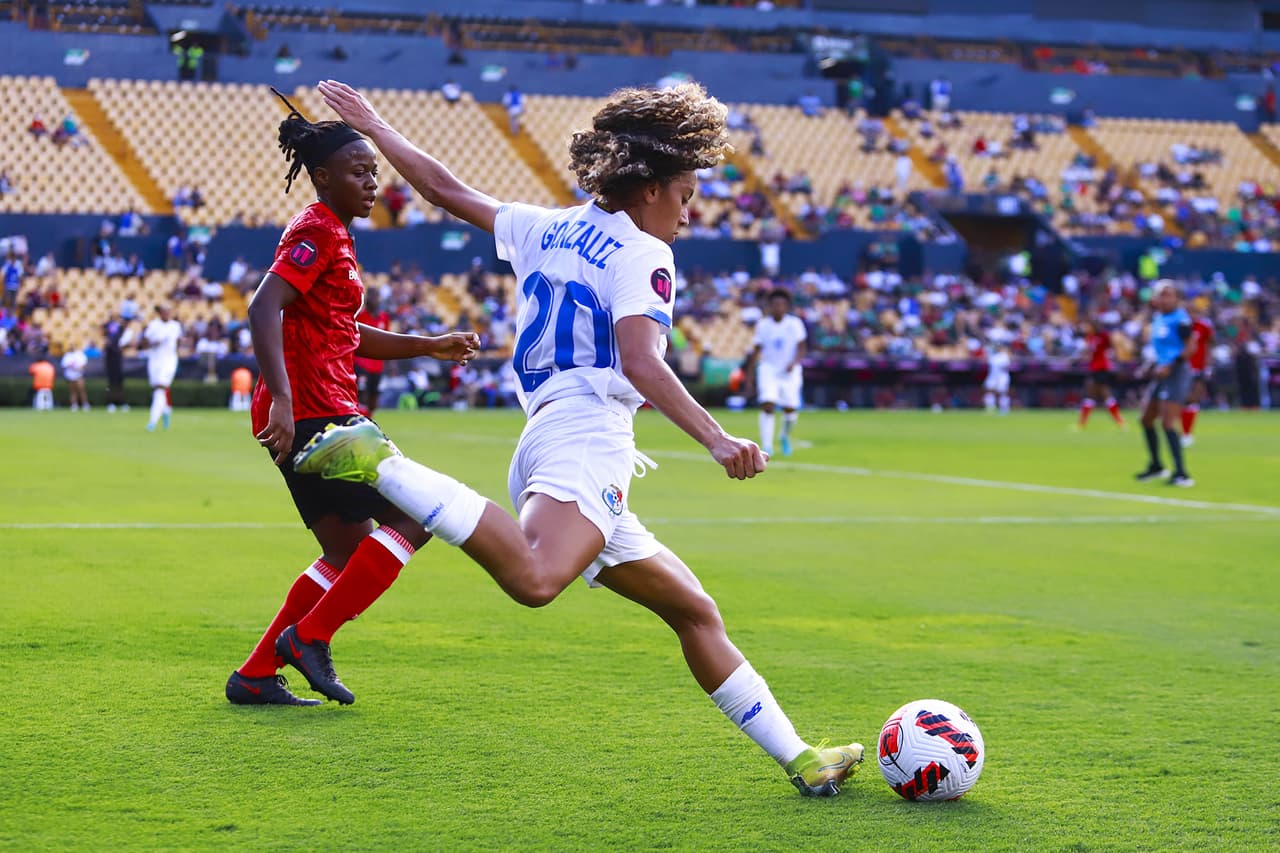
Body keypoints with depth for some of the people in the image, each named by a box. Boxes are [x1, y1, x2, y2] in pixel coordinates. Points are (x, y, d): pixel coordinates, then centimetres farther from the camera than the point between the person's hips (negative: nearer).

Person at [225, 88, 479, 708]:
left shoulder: (332, 235, 21)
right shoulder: (317, 233, -10)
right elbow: (263, 310, -23)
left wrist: (430, 346, 24)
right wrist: (282, 401, -33)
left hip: (317, 415, 10)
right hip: (311, 413, -10)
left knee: (349, 551, 14)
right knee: (413, 517, -8)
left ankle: (255, 676, 15)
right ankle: (308, 636, -4)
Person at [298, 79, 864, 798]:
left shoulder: (548, 229, 22)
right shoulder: (641, 254, -1)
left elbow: (445, 188, 28)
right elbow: (640, 361, -18)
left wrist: (375, 127, 42)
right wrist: (716, 438, -26)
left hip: (547, 437, 10)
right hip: (586, 436, -10)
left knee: (695, 612, 14)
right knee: (535, 579, -40)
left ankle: (799, 759, 15)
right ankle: (381, 466, -29)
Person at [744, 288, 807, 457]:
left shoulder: (795, 324, -3)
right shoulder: (763, 325, 0)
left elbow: (801, 348, -4)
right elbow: (755, 352, 4)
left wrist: (794, 363, -25)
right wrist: (749, 377, 3)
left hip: (789, 372, 0)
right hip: (768, 369, 0)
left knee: (790, 409, 3)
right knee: (767, 406, -18)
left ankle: (785, 436, 35)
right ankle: (767, 446, -17)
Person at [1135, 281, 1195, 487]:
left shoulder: (1180, 318, -13)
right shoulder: (1157, 318, 11)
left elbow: (1190, 347, -18)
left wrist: (1170, 366, -24)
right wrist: (1153, 365, 11)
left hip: (1176, 373, -9)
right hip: (1161, 372, 9)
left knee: (1168, 423, -15)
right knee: (1146, 420, 14)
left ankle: (1181, 474, -14)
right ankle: (1156, 466, 31)